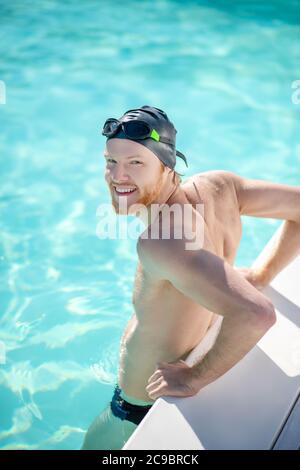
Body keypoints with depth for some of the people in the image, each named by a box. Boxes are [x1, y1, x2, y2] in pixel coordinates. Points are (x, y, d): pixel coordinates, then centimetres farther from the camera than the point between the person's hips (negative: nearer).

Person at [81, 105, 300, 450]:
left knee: (93, 443, 24)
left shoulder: (160, 241, -38)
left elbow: (256, 315, -47)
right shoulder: (217, 185, -16)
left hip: (144, 410, -7)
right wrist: (260, 276, -6)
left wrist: (195, 378, -31)